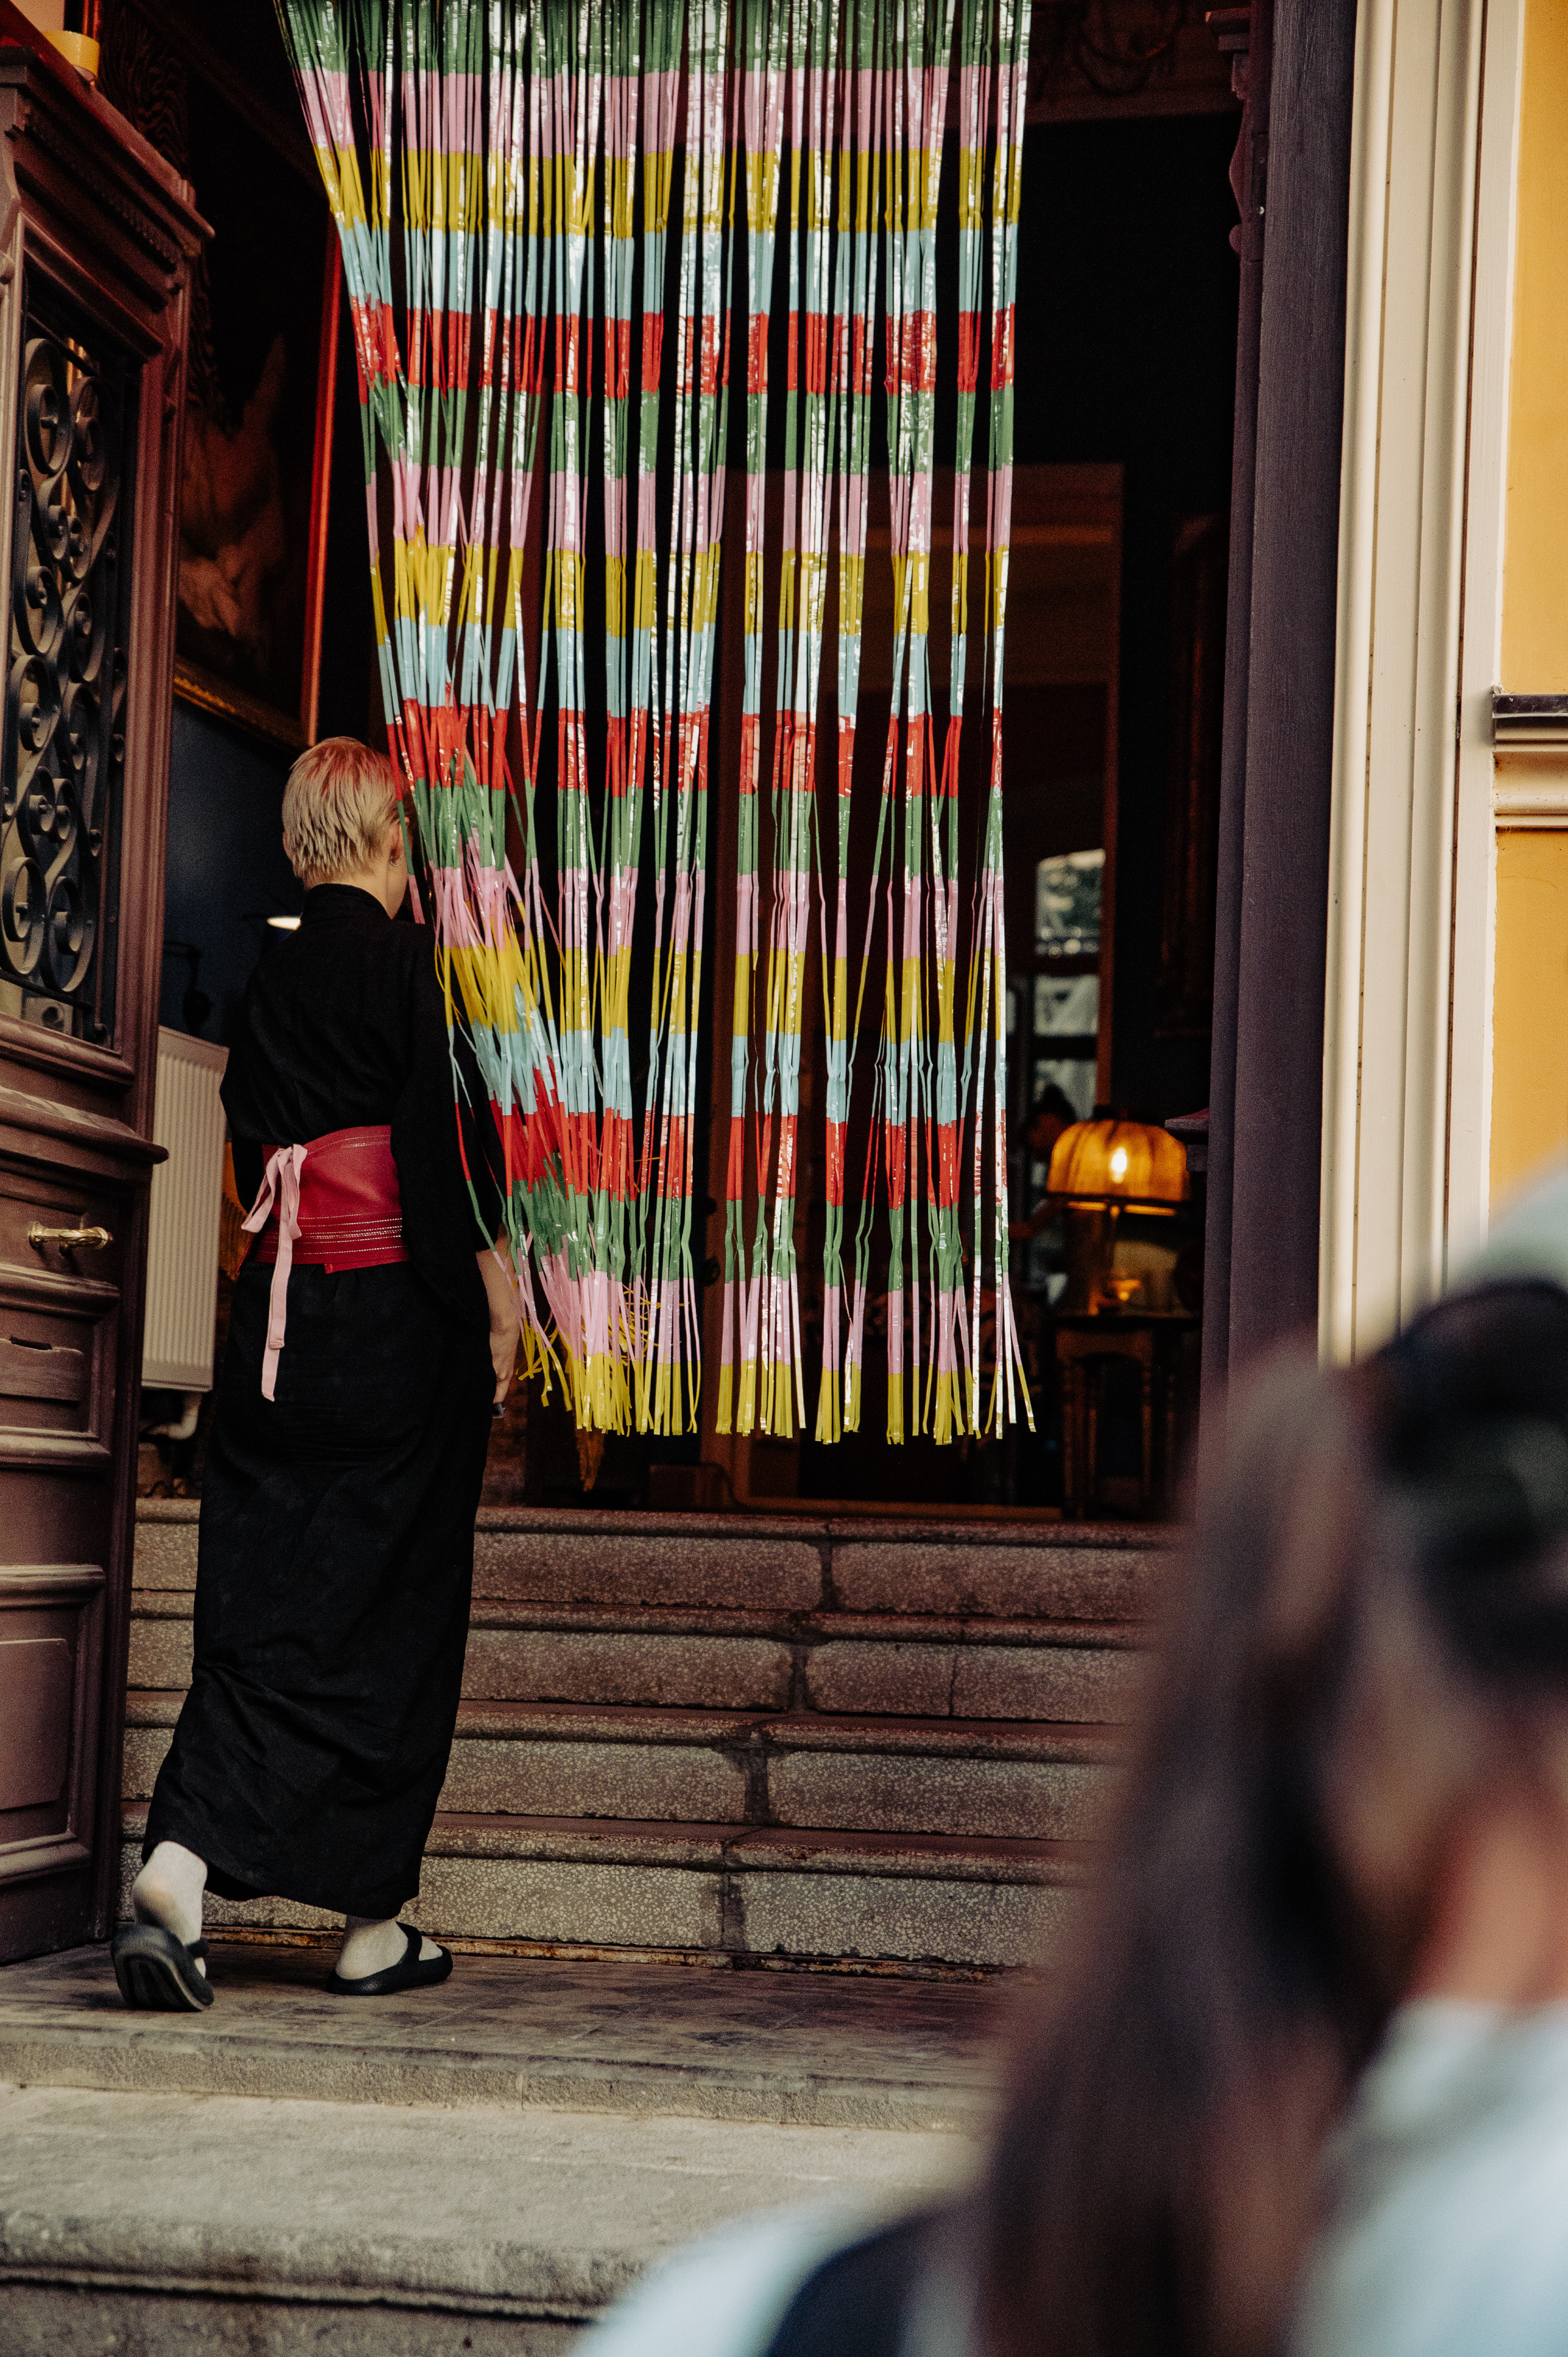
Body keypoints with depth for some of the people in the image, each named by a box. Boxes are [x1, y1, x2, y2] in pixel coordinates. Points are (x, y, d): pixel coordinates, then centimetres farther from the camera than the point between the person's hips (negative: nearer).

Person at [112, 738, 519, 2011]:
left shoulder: (270, 981, 10)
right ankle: (376, 1924, 10)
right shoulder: (409, 963, -8)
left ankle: (181, 1860, -16)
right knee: (393, 1608, 4)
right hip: (402, 1318, -5)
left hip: (277, 1317, 5)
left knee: (263, 1605, 4)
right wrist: (499, 1306, -8)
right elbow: (450, 1145, -13)